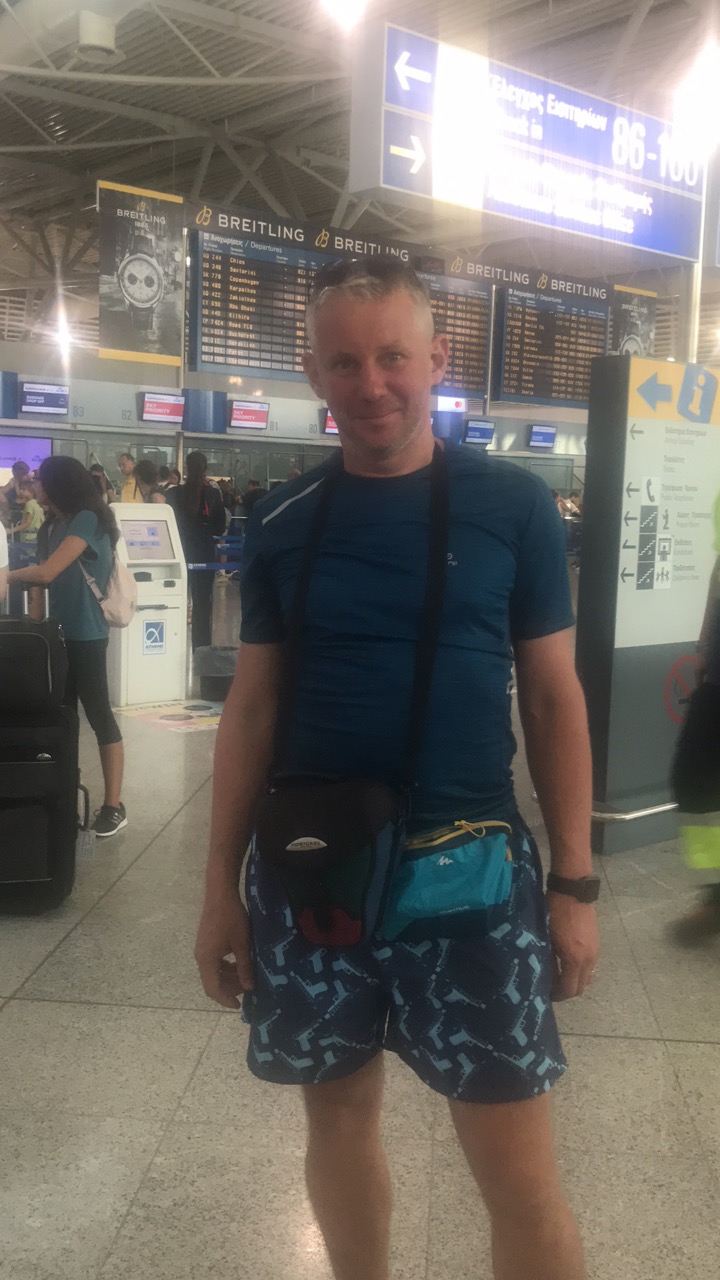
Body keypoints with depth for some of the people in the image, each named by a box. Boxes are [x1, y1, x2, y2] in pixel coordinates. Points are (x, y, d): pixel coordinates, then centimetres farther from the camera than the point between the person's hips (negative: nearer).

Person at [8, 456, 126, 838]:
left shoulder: (87, 520, -13)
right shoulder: (52, 526, 14)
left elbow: (46, 572, -22)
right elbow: (42, 580, 10)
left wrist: (9, 574, -8)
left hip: (85, 635, -8)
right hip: (59, 633, 8)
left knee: (98, 715, -2)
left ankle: (113, 806, 5)